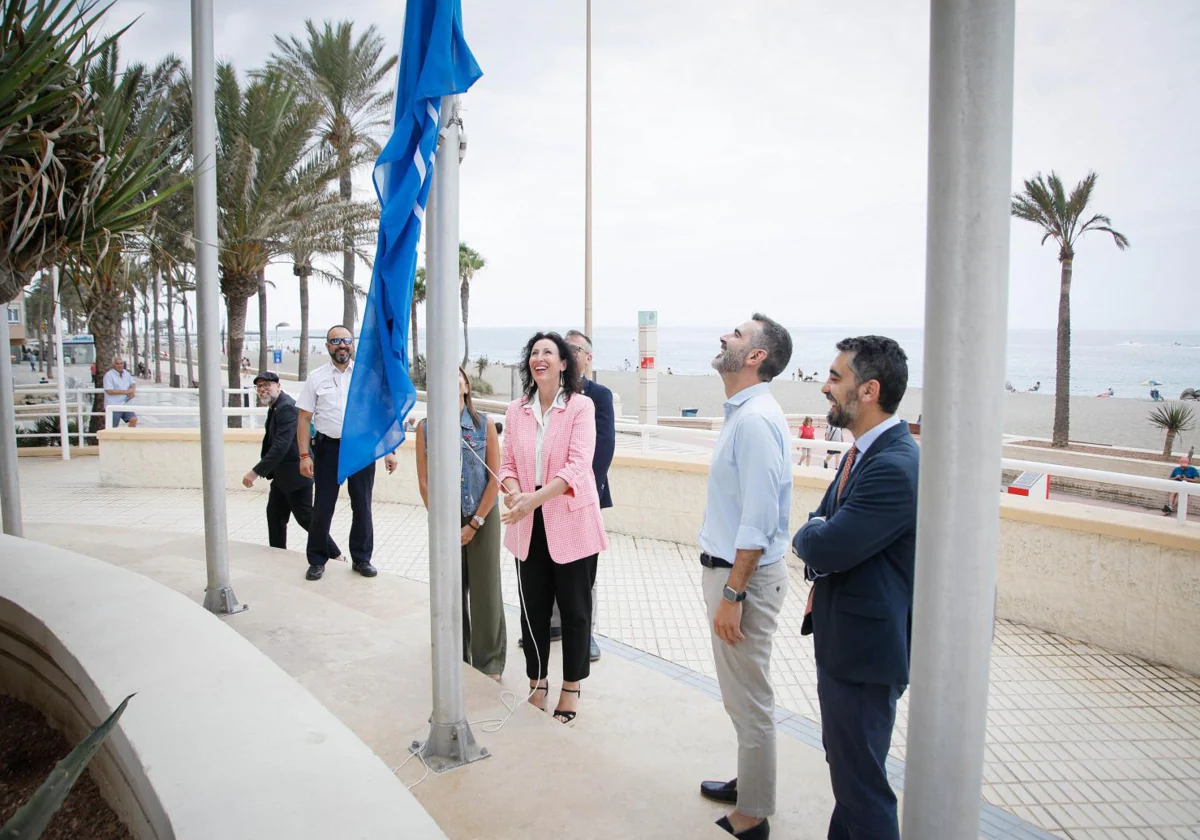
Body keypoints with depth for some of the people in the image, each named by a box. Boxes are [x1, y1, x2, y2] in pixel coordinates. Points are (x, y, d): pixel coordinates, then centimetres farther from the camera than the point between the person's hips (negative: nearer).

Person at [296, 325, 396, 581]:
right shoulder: (316, 378, 2)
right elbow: (304, 418, 1)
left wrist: (388, 451, -3)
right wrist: (304, 455, -7)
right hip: (328, 447, 0)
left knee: (362, 507, 10)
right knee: (322, 507, 5)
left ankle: (361, 558, 25)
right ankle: (317, 560, 21)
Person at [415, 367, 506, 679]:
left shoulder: (485, 425, -6)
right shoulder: (425, 428, -2)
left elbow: (495, 479, -6)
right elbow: (424, 481, -1)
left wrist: (475, 523, -9)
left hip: (482, 519, -1)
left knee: (485, 592, 4)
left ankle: (489, 662, 19)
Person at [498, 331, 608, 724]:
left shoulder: (581, 406, -8)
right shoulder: (516, 410, 5)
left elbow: (577, 465, -18)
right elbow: (508, 463, 5)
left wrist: (534, 499, -28)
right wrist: (513, 493, -17)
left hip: (570, 523, -3)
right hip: (529, 526, 4)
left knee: (574, 609, 8)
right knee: (533, 607, 13)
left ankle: (571, 688, 26)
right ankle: (536, 683, 31)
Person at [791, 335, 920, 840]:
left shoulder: (895, 468, -25)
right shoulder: (864, 452, 8)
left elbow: (825, 547, -28)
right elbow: (819, 527, 14)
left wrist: (810, 535, -6)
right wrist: (819, 538, -8)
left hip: (863, 649, -10)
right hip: (842, 638, 10)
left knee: (861, 781, 4)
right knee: (844, 763, 25)